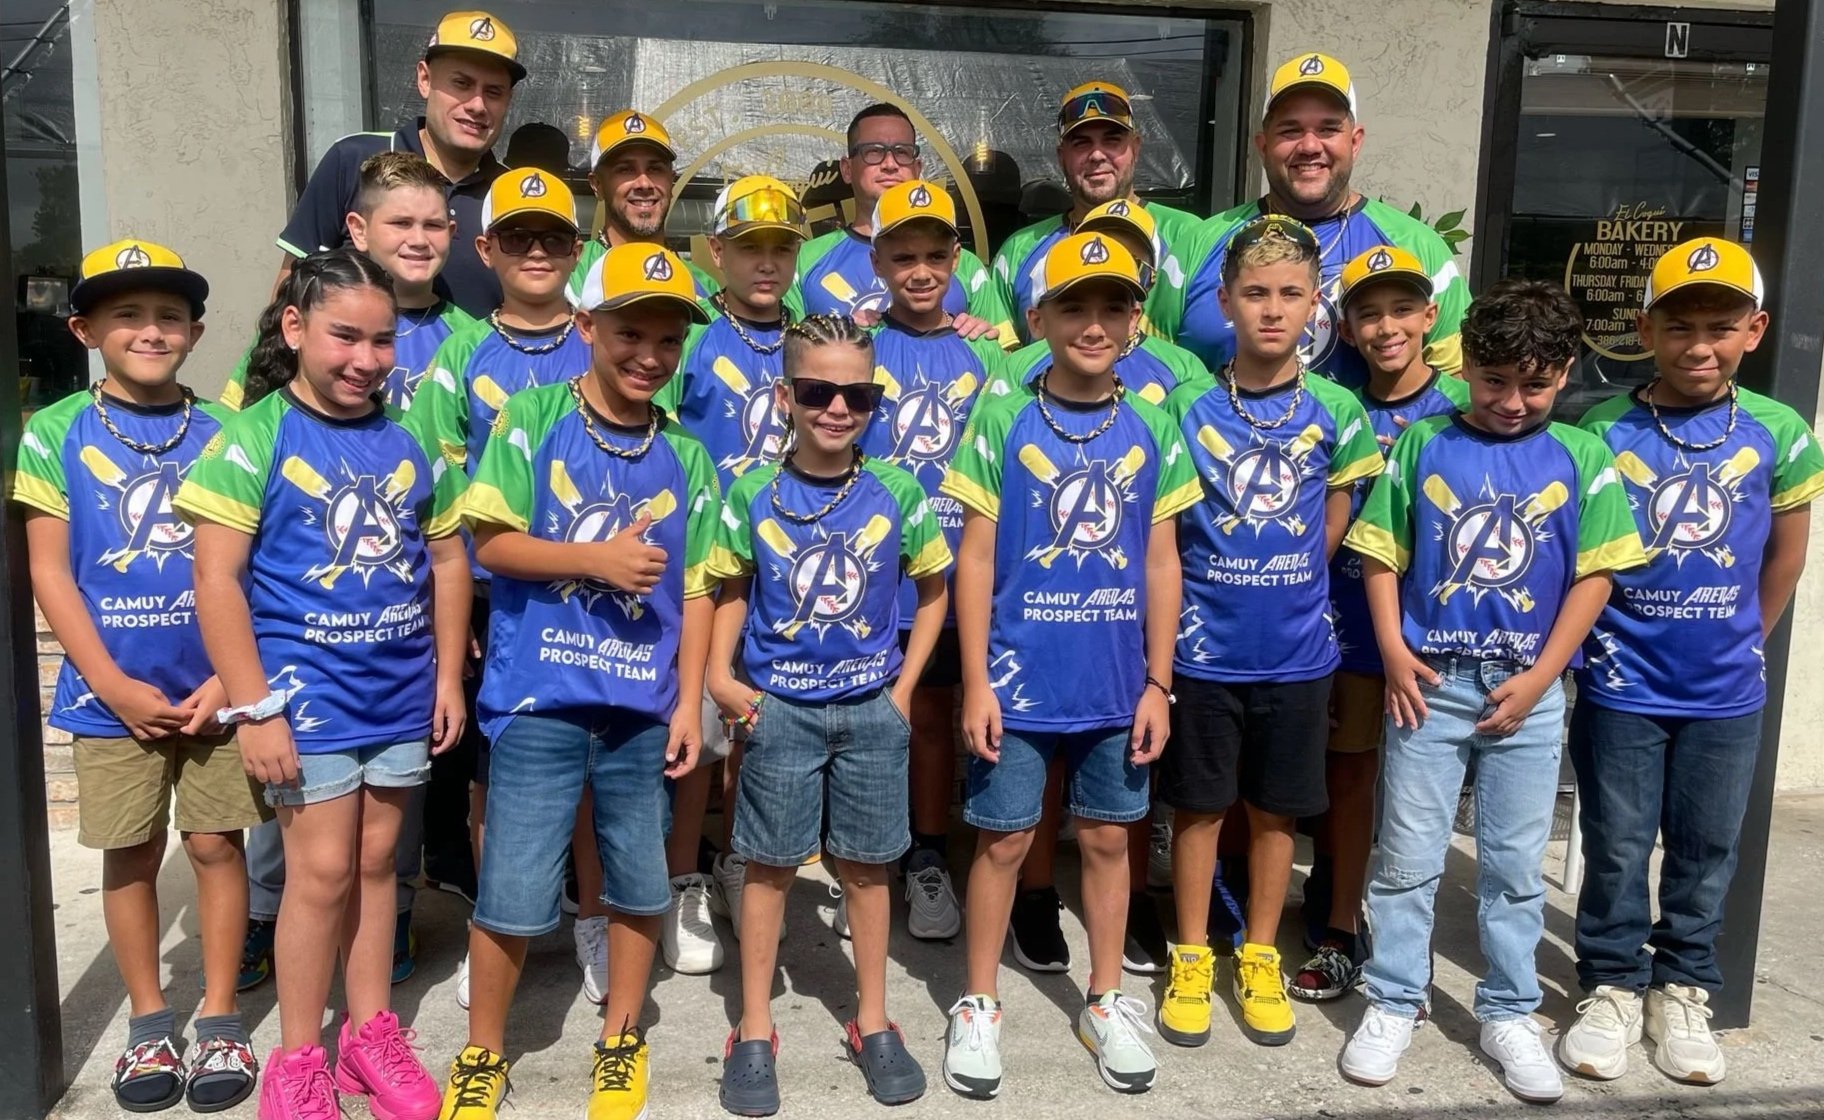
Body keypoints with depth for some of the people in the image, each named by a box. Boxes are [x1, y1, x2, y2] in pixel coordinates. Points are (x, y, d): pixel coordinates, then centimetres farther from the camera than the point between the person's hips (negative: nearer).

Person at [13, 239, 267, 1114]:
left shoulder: (221, 431, 1)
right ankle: (148, 1021, 26)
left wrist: (232, 676, -8)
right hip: (112, 693, 0)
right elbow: (49, 571, -3)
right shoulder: (57, 432, -1)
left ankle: (219, 1020, 21)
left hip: (216, 684, 0)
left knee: (215, 844, 6)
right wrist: (114, 686, -9)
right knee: (130, 856, 10)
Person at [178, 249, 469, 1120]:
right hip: (306, 688, -4)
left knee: (375, 861, 14)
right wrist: (253, 707, -15)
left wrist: (448, 675, 6)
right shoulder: (253, 438, -9)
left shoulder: (408, 441, 4)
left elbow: (448, 561, 11)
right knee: (322, 870, 1)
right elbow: (217, 580, -12)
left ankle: (371, 1034, 28)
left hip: (402, 690, 4)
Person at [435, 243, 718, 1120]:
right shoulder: (532, 419, -3)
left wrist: (689, 702, -1)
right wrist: (597, 560, -16)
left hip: (642, 708, 3)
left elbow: (694, 591, 5)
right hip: (539, 701, -3)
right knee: (512, 896, 1)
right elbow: (490, 543, -6)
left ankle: (621, 1042, 35)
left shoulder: (687, 458, 4)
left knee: (641, 887, 14)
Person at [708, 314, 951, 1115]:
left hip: (871, 709, 1)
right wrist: (719, 673, -9)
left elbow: (933, 589, 6)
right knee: (769, 866, 9)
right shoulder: (753, 494, -7)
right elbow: (732, 591, 5)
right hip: (779, 709, -1)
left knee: (867, 866, 12)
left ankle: (872, 1023, 29)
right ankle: (754, 1032, 23)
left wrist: (904, 688, 1)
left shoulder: (896, 492, -6)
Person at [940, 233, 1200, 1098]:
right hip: (1018, 678, -2)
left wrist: (1159, 682, 2)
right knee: (1003, 841, 8)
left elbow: (1161, 563, 5)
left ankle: (1106, 1001, 32)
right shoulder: (1002, 420, -6)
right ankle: (979, 1005, 26)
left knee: (1107, 838, 15)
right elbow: (975, 559, -5)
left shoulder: (1152, 430, 2)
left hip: (1117, 684, 3)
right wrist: (975, 682, -8)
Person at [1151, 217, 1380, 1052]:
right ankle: (1191, 959, 25)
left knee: (1275, 809, 13)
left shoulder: (1337, 410, -2)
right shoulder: (1187, 407, -5)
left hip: (1296, 651, 1)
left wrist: (1285, 591, 4)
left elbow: (1333, 523, 8)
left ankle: (1260, 959, 29)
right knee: (1199, 805, 9)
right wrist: (1227, 591, 0)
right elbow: (1165, 529, 2)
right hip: (1204, 648, -1)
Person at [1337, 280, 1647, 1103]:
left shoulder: (1582, 458, 1)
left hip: (1528, 692, 1)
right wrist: (1393, 651, -9)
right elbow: (1381, 555, 2)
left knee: (1516, 864, 11)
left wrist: (1540, 676, -7)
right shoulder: (1422, 444, 0)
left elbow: (1594, 575, 0)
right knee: (1406, 857, 6)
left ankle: (1508, 1013, 26)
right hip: (1429, 683, 0)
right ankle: (1393, 1004, 21)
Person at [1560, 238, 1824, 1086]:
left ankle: (1682, 990, 30)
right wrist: (1591, 643, -1)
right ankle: (1613, 988, 24)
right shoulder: (1603, 430, -9)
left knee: (1706, 848, 13)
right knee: (1617, 848, 8)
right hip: (1622, 686, -2)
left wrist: (1741, 640, 13)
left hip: (1726, 692, 2)